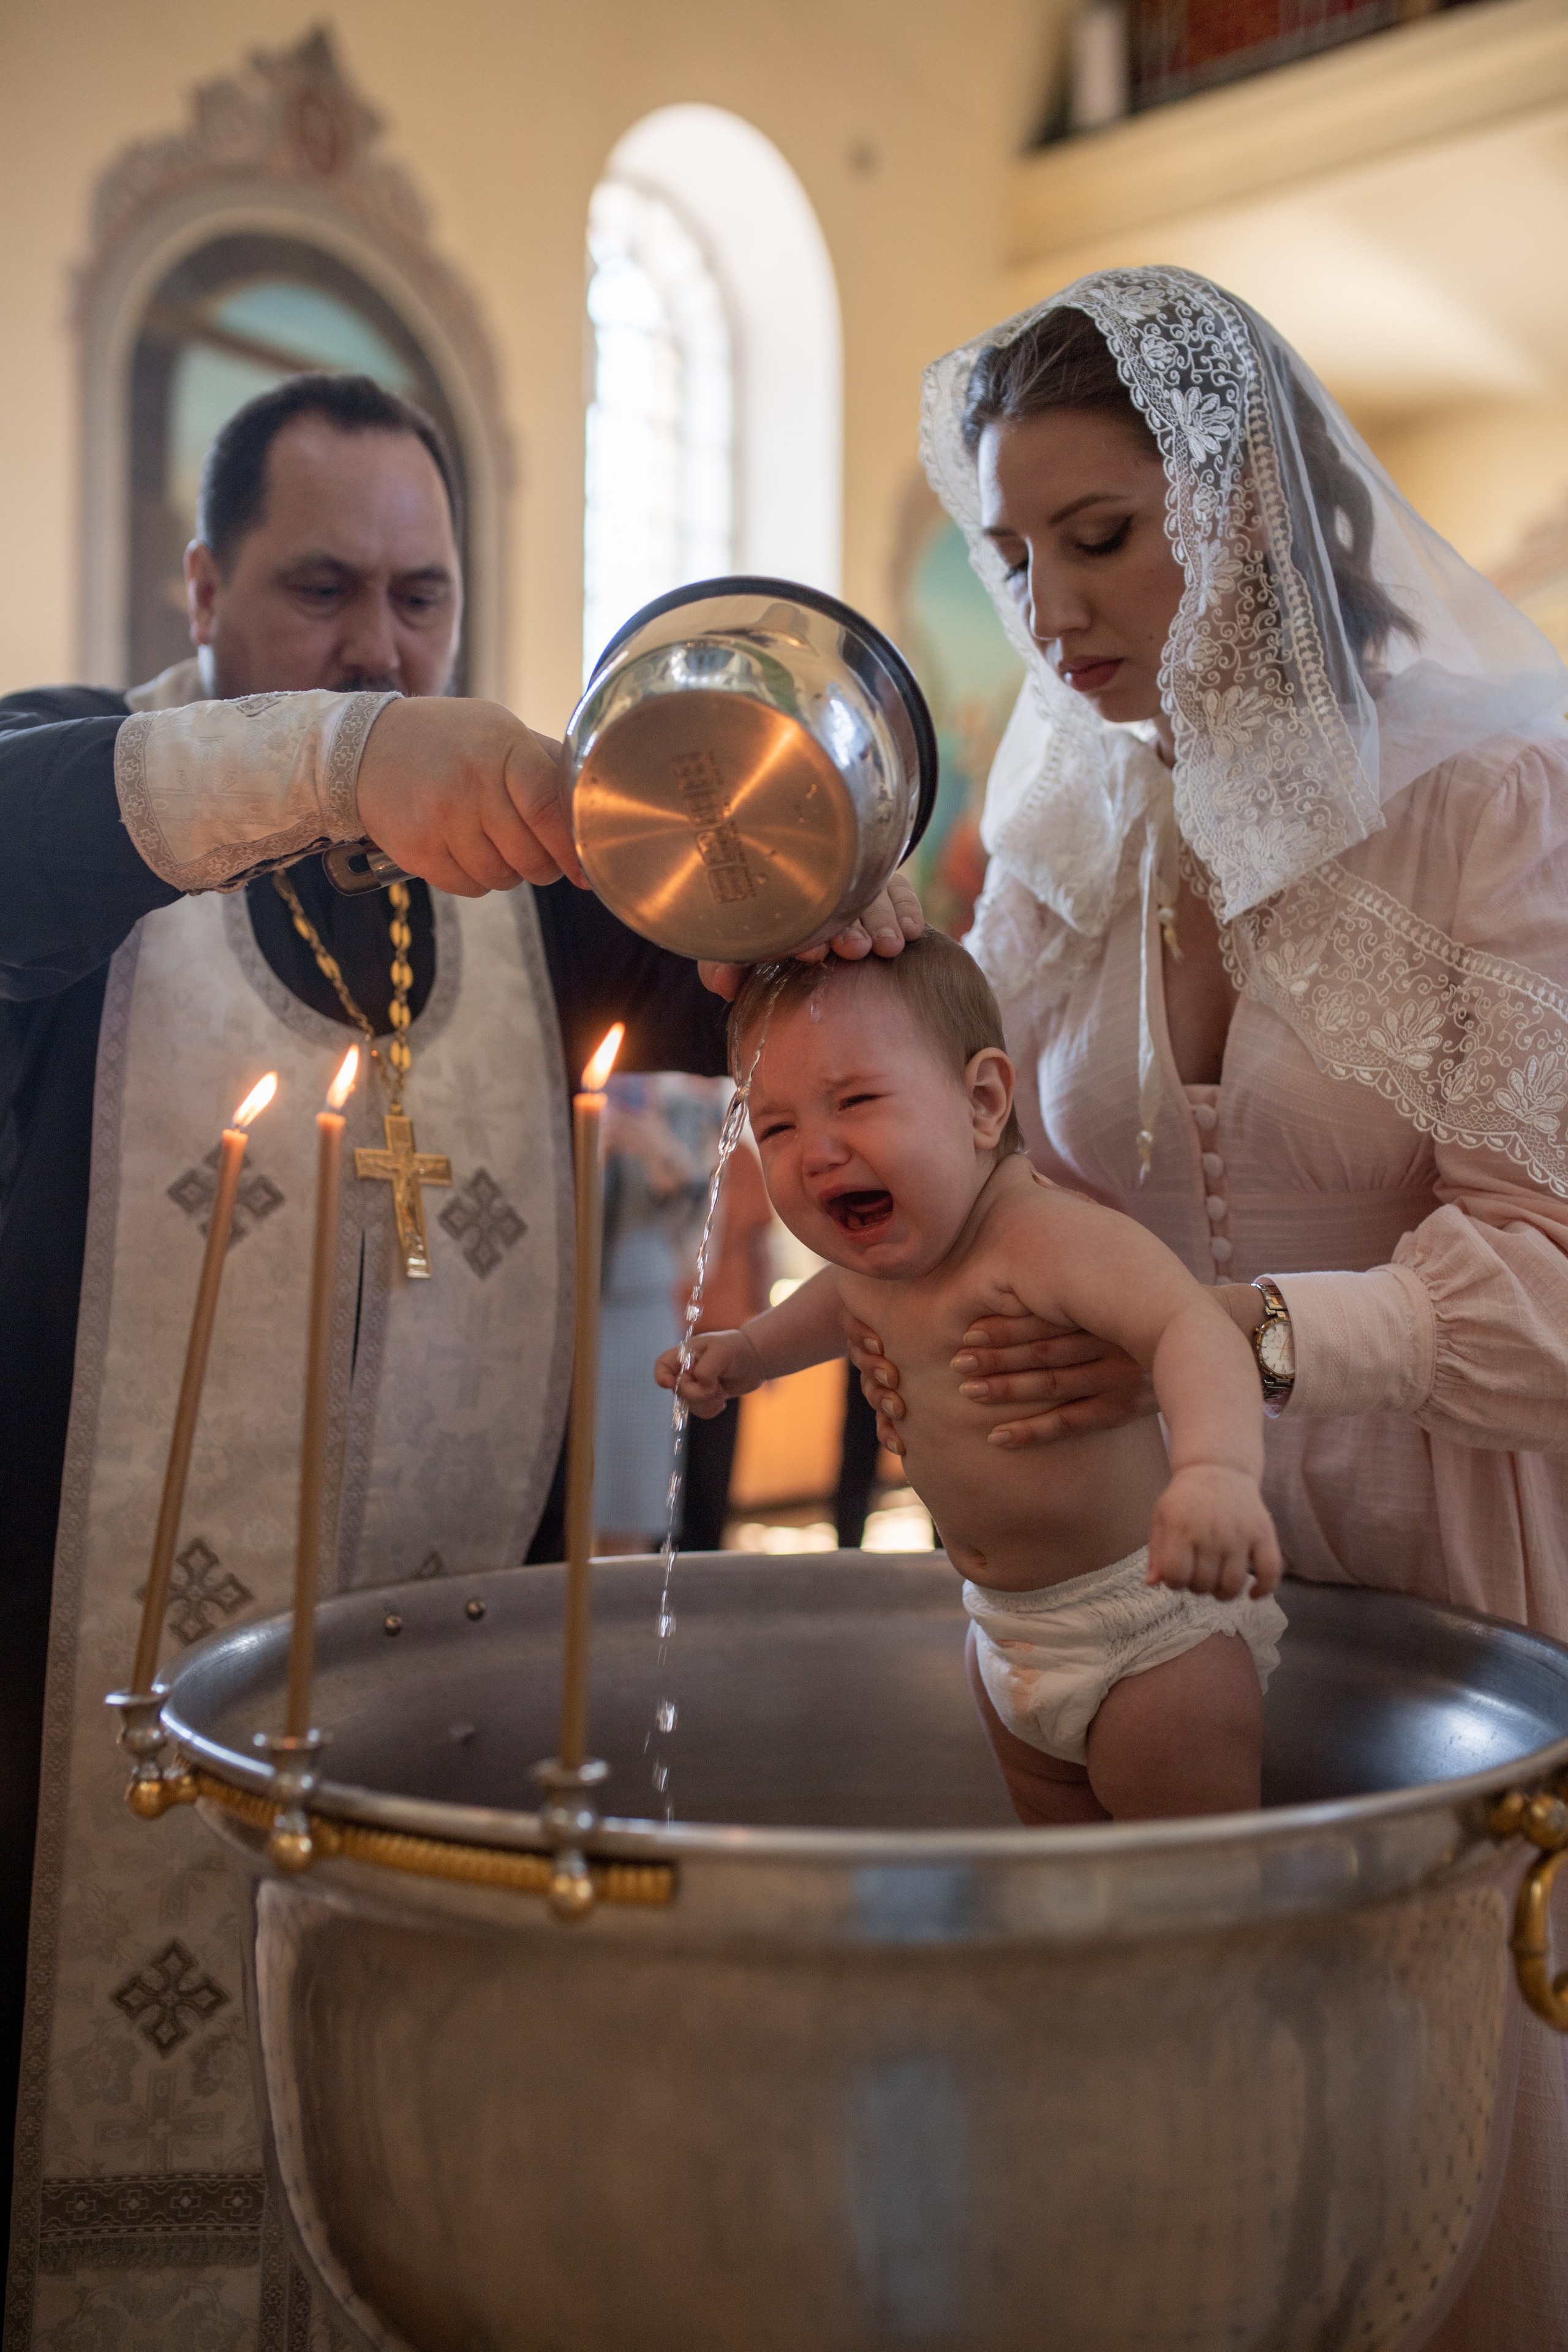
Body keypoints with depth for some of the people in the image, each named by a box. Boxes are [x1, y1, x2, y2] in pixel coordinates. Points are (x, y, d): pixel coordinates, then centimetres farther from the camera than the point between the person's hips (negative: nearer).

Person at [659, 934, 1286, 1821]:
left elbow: (1191, 1325, -47)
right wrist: (745, 1351, 17)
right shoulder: (890, 1249, -3)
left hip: (1151, 1626, -8)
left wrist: (1217, 1471, -63)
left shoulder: (1044, 1233, -30)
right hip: (1012, 1633, 8)